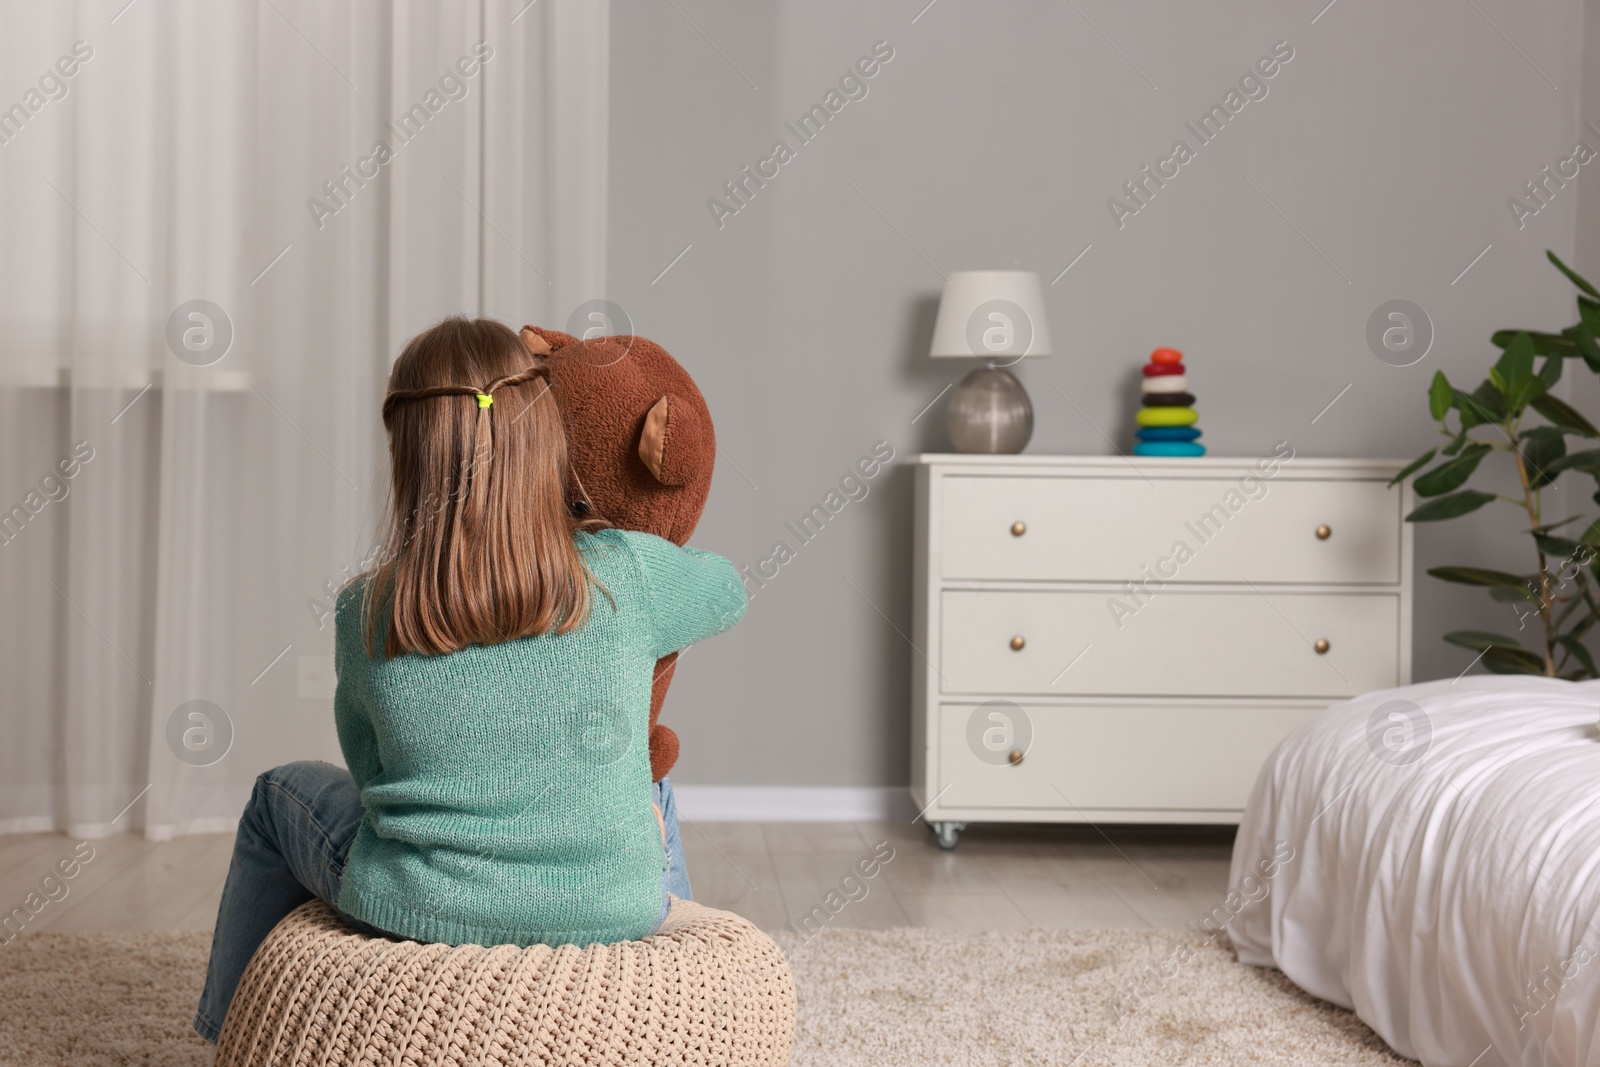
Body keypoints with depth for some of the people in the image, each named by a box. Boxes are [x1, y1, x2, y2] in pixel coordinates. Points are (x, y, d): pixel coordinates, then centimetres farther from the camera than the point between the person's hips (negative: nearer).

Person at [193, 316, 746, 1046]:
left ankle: (232, 1027, 44)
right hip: (610, 915, 1)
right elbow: (726, 594, 11)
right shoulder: (625, 576, -13)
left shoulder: (364, 614, -10)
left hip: (414, 916, 0)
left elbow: (375, 774, 5)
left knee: (282, 794, 30)